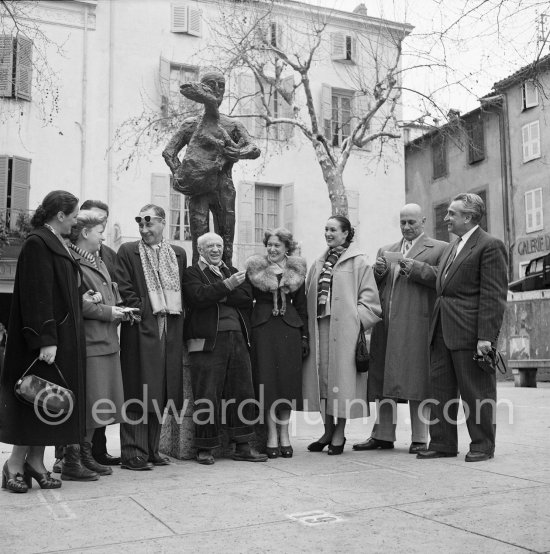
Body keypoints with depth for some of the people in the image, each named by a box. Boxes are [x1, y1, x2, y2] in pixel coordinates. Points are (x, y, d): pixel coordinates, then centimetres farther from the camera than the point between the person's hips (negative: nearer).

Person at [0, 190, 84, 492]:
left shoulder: (57, 243, 14)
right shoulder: (37, 243, -14)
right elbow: (37, 295, -21)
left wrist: (85, 297, 10)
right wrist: (46, 340, -23)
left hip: (62, 335, 9)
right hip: (47, 336, -9)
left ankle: (36, 460, 17)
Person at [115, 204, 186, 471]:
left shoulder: (178, 254, 15)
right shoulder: (127, 251, 3)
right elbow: (124, 290, -4)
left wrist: (177, 315, 4)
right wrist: (144, 312, -11)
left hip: (170, 332, 4)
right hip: (140, 330, -4)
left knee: (161, 393, 8)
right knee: (137, 393, -4)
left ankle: (151, 449, 18)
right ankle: (133, 453, 1)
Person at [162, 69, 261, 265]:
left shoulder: (232, 125, 12)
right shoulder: (192, 124, 11)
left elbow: (255, 149, 0)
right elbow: (169, 152, 8)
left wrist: (238, 153, -21)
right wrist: (179, 174, -8)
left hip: (223, 187, 1)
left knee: (226, 240, 1)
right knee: (200, 240, -7)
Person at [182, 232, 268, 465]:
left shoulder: (232, 272, 21)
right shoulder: (192, 273, 6)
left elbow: (247, 297, 5)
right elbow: (198, 297, -14)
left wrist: (220, 296, -7)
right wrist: (226, 286, -20)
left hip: (238, 340, 5)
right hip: (208, 341, -5)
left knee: (243, 393, 6)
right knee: (207, 397, -3)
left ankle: (243, 446, 15)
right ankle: (205, 448, 9)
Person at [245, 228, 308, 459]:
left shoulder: (296, 271, 10)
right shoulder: (255, 268, 4)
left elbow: (301, 305, 12)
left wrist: (305, 336, 7)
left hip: (290, 328, 2)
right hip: (263, 328, -2)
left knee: (288, 380, 2)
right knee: (267, 381, -2)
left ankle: (284, 434, 12)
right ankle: (272, 435, 5)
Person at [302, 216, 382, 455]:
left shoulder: (358, 262, -1)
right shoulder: (319, 263, 16)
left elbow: (369, 296, -4)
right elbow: (309, 296, 17)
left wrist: (357, 319, -13)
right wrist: (307, 326, 8)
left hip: (344, 328, -5)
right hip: (319, 327, 6)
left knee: (341, 375, -2)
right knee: (322, 377, 8)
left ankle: (339, 434, 9)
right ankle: (328, 431, 20)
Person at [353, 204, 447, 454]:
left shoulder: (439, 249, 8)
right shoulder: (385, 250, 24)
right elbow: (372, 286, 20)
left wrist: (415, 268, -14)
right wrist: (378, 271, 0)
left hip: (416, 324, -5)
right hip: (386, 325, 5)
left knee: (415, 380, -4)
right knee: (383, 380, 6)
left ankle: (420, 438, 5)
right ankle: (383, 435, 14)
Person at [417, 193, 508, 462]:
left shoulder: (490, 246, -8)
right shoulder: (451, 248, 20)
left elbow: (493, 295, -13)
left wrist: (486, 336, -19)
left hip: (469, 332, -8)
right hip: (442, 331, 9)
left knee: (476, 392, 2)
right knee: (441, 388, 10)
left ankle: (482, 445, 15)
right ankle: (442, 443, 19)